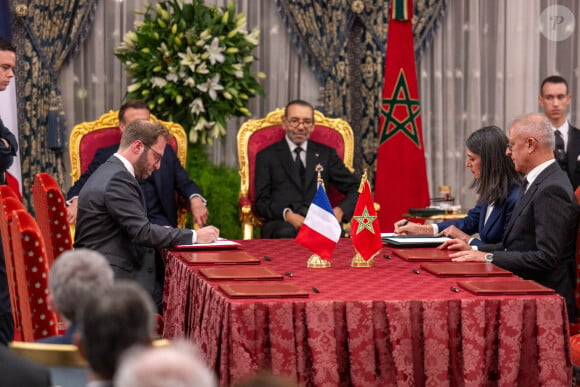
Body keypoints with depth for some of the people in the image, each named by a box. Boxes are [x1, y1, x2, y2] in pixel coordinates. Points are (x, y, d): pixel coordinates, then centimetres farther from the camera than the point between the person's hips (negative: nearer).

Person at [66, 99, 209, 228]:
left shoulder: (165, 152, 22)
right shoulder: (106, 155, 17)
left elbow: (185, 184, 17)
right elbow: (82, 185, 11)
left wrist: (195, 200, -7)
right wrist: (75, 203, -13)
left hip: (157, 221, 2)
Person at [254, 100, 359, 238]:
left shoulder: (326, 154, 22)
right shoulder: (267, 156, 16)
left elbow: (355, 189, 20)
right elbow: (261, 201, 6)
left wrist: (340, 210, -4)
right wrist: (288, 215, -16)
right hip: (281, 223, -2)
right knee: (286, 233, -41)